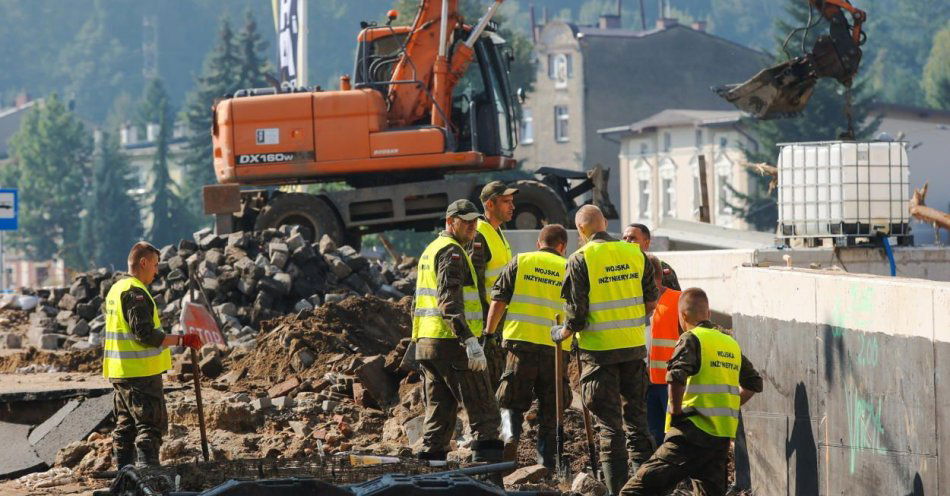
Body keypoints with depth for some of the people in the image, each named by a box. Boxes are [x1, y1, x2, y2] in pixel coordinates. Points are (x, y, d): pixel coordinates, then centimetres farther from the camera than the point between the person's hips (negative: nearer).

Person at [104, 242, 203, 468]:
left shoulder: (116, 290, 16)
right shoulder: (136, 293, -16)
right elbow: (146, 335, -23)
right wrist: (182, 340, -20)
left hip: (120, 373, 10)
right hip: (140, 373, -10)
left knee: (126, 425, 13)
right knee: (150, 425, -8)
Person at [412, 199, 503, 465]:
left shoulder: (430, 250, 21)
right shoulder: (451, 252, -10)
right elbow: (450, 302, -22)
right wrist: (470, 340, -28)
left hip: (426, 342, 9)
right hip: (451, 343, -9)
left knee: (439, 414, 11)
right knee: (484, 413, -8)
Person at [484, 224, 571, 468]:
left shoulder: (519, 262, 6)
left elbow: (498, 302, 2)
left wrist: (488, 335, 8)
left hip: (521, 341, -1)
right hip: (556, 347, 1)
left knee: (512, 402, 9)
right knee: (550, 409, 11)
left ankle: (510, 435, -18)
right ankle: (546, 462, 9)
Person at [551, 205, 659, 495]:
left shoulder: (580, 260, -11)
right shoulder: (635, 254, 2)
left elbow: (577, 315, -13)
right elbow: (651, 302, 9)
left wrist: (560, 335, 6)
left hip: (599, 349, -4)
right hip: (635, 347, 4)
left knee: (608, 422, 2)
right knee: (636, 416, 16)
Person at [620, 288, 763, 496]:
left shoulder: (691, 339, -5)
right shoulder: (732, 344, 17)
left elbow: (676, 376, -23)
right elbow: (754, 383, 27)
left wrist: (676, 412, -11)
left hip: (692, 433, -7)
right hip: (723, 438, 7)